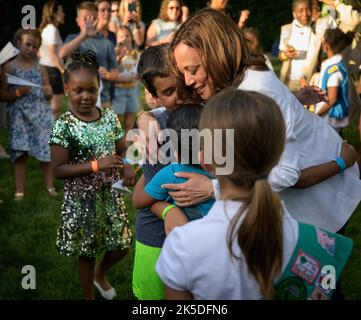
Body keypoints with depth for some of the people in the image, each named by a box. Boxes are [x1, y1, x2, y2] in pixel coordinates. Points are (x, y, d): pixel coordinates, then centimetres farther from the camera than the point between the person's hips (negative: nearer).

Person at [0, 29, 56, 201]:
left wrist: (48, 93, -8)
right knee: (20, 153, -2)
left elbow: (48, 95, 14)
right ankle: (20, 190, 6)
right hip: (19, 116, -2)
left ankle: (49, 186, 15)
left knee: (46, 150, 2)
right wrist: (18, 93, -16)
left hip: (41, 115, 2)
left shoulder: (40, 68, 7)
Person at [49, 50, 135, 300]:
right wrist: (96, 165, -27)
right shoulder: (64, 125, -17)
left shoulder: (110, 117, -4)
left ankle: (100, 274, 46)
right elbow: (58, 170, -18)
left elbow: (122, 150, 8)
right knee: (86, 251, 13)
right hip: (81, 199, -4)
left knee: (121, 244, 13)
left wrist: (128, 167, -15)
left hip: (110, 194, 4)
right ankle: (89, 296, 36)